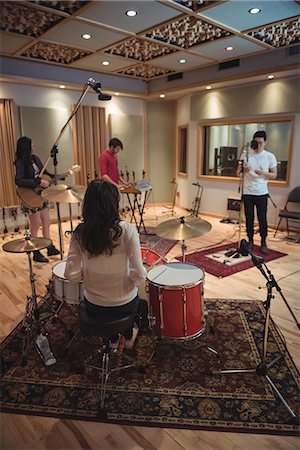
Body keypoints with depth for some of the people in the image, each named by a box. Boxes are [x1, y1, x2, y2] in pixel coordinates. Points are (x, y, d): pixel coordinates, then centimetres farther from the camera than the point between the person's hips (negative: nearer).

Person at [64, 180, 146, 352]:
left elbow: (71, 275, -13)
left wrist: (90, 274, 5)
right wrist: (136, 277, -1)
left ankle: (113, 341, 46)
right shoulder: (127, 230, -23)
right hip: (124, 305, -2)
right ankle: (129, 337, 52)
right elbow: (138, 274, -24)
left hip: (93, 305, 3)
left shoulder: (80, 233, -14)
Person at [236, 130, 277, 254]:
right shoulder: (245, 155, 1)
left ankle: (263, 243, 18)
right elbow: (238, 173, 3)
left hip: (262, 193, -1)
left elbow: (274, 175, 0)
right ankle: (250, 241, 22)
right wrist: (244, 171, -20)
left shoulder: (270, 157, 0)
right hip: (247, 192, 1)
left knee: (262, 219, 3)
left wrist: (262, 173, -18)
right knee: (249, 219, 8)